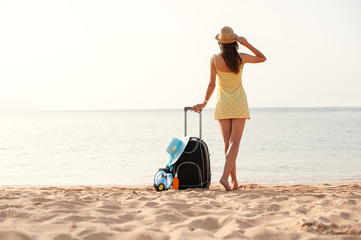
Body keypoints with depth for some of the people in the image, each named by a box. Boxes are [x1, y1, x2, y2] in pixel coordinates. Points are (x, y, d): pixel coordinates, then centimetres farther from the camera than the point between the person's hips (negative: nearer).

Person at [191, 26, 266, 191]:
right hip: (239, 103, -1)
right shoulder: (241, 58, -7)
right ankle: (225, 176, -21)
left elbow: (212, 83, -7)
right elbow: (262, 58, 10)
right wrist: (247, 44, -1)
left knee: (227, 142, 7)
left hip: (222, 103, 1)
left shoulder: (215, 59, -8)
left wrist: (205, 102, 5)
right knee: (234, 142, -5)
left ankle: (234, 180, 10)